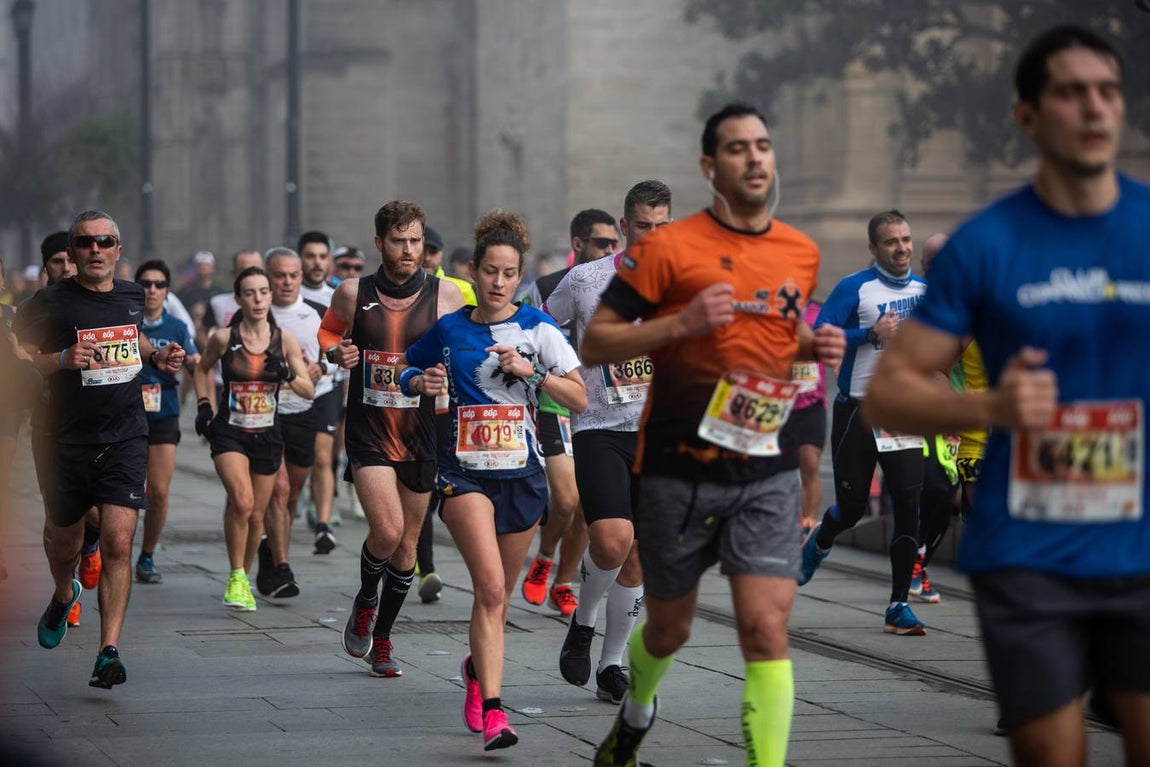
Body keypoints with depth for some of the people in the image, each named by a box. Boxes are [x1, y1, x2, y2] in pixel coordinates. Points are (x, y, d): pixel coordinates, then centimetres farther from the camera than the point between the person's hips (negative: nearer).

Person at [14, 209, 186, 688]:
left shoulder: (132, 296, 7)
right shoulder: (50, 303, -8)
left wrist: (157, 357, 11)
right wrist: (62, 359, -22)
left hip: (125, 438, 2)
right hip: (66, 439, -2)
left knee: (118, 543, -13)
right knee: (65, 542, 15)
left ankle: (108, 652, -11)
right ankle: (63, 597, 50)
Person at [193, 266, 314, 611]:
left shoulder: (284, 340, -2)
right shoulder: (223, 338, -6)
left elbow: (309, 390, 0)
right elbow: (203, 369, 15)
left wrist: (288, 375, -18)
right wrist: (204, 405, 5)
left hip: (268, 435, 2)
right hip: (229, 431, -2)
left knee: (256, 515, 8)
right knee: (242, 502, -23)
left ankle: (244, 577, 30)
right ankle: (235, 578, -10)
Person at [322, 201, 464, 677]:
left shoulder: (445, 296, -2)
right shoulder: (353, 294, -1)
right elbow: (327, 330, 18)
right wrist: (335, 352, -4)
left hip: (421, 433, 1)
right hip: (368, 429, -1)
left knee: (407, 543, 8)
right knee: (387, 530, -19)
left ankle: (381, 637, 27)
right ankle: (365, 599, 13)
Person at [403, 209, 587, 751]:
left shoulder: (537, 328, 1)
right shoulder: (448, 330, 4)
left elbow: (580, 400, -1)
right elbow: (409, 368, 21)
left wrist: (531, 370, -15)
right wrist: (421, 382, -2)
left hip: (521, 472, 2)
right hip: (464, 472, -2)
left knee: (498, 595, 13)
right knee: (490, 585, -20)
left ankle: (477, 665, 44)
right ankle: (492, 710, -24)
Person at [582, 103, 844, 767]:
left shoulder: (802, 252, 8)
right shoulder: (668, 248, -6)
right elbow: (595, 343, -6)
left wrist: (814, 348, 3)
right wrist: (683, 322, -19)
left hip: (767, 469, 2)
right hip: (680, 469, -2)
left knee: (767, 629, -13)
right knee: (669, 629, 15)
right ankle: (637, 711, 48)